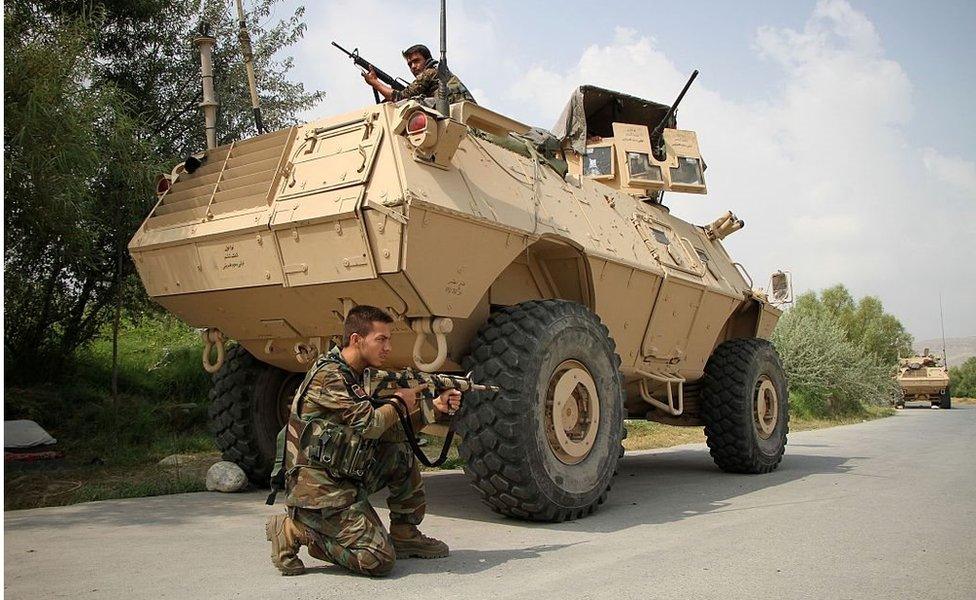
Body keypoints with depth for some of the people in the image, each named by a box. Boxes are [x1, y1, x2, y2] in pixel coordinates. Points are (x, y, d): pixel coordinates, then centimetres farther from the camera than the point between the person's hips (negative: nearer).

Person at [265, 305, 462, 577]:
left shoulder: (359, 377, 11)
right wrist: (398, 402, -5)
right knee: (379, 560, -13)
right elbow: (368, 425, -24)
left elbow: (393, 431, 12)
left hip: (347, 477, 9)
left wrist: (434, 406, 0)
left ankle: (404, 535, 14)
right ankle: (294, 530, -2)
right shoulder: (328, 376, -17)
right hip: (319, 490, -9)